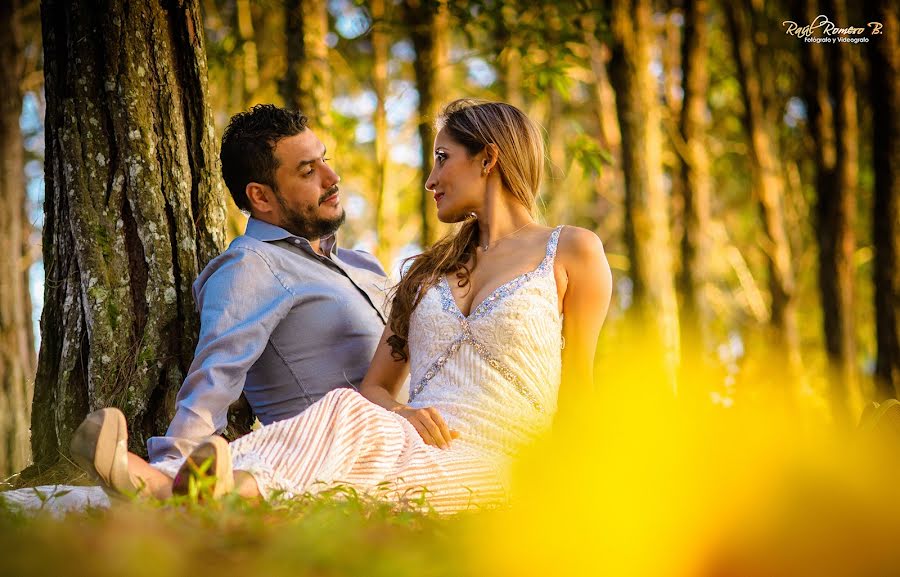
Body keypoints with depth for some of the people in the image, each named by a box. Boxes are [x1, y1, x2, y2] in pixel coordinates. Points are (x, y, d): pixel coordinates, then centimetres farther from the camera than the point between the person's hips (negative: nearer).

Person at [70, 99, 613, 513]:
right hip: (410, 444, 5)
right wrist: (403, 412, -5)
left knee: (348, 415, -35)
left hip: (479, 467, -4)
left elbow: (575, 395, 9)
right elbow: (374, 385, 19)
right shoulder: (432, 269, 27)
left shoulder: (572, 252, 11)